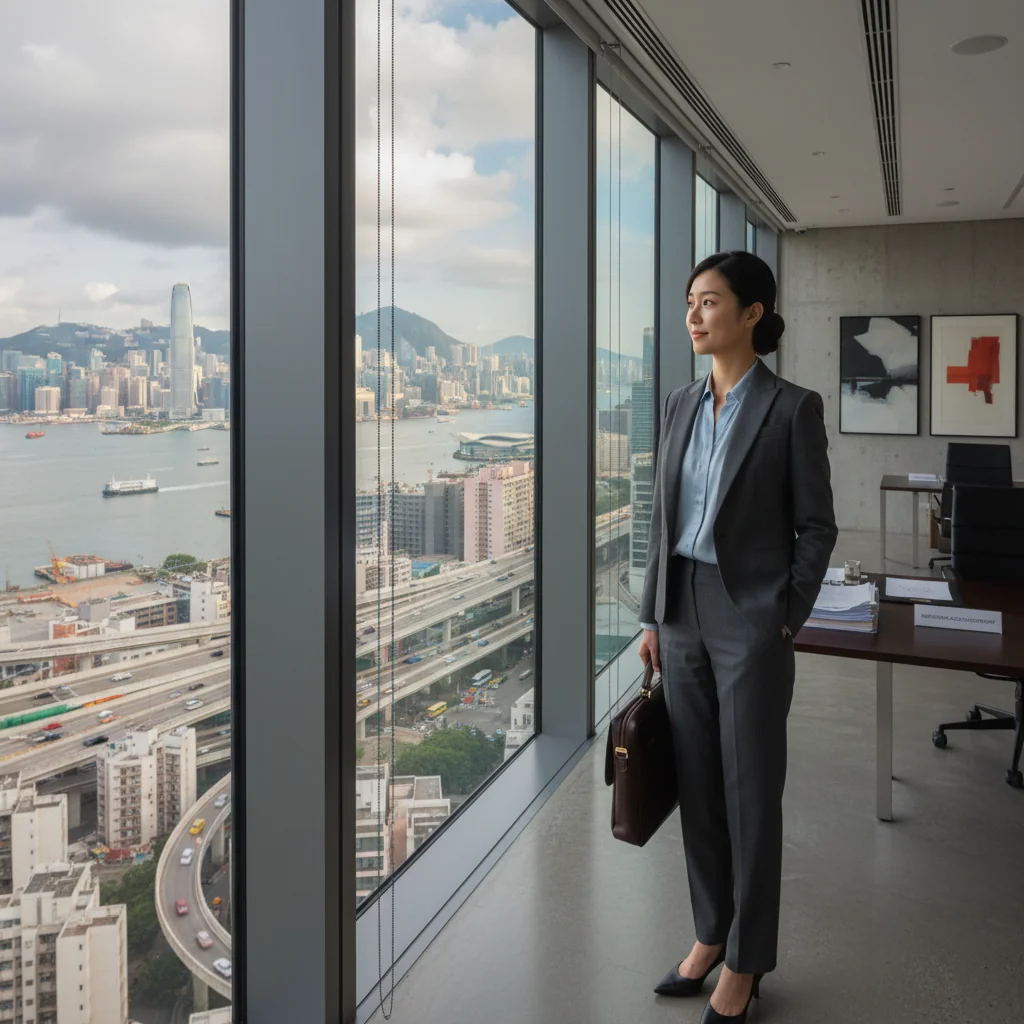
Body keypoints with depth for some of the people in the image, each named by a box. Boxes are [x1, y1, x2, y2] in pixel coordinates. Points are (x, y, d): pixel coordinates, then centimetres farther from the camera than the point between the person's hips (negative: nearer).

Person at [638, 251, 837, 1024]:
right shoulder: (680, 405, 8)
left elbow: (817, 526, -5)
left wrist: (784, 621, -10)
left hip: (750, 618, -5)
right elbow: (663, 517, 11)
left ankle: (746, 960, 23)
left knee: (750, 791, 6)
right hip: (683, 611, 6)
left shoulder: (793, 408, -7)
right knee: (697, 784, 14)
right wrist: (653, 615, 9)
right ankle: (711, 932, 33)